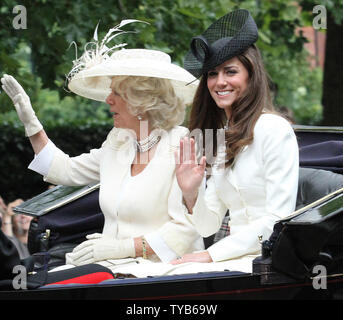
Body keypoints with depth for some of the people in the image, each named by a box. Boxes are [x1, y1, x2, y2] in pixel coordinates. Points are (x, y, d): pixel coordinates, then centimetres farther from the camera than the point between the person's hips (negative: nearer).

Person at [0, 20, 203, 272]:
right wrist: (30, 122, 25)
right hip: (117, 267, 7)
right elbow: (65, 171, 29)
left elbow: (186, 228, -16)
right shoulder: (118, 142, 16)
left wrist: (124, 247, -21)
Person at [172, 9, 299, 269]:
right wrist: (191, 194, -7)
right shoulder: (219, 137, 14)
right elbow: (209, 226, 14)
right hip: (236, 261, 6)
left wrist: (211, 254, -16)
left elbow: (278, 219, -14)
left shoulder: (275, 130, -8)